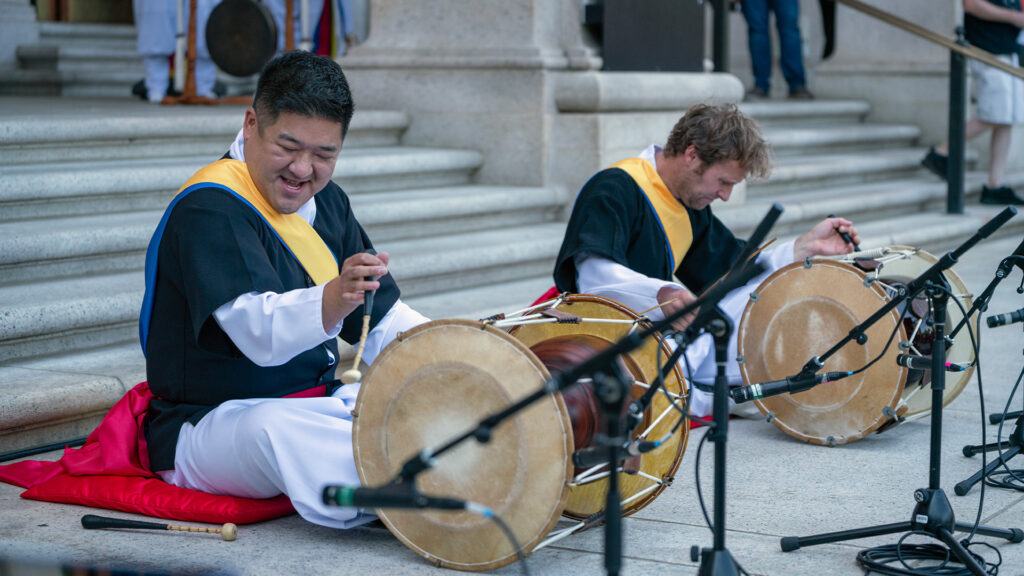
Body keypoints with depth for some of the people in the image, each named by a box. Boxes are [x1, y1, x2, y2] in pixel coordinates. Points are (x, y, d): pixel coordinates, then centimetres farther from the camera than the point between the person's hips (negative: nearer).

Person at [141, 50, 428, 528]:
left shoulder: (325, 201, 10)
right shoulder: (209, 210, -17)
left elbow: (384, 320, 13)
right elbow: (261, 332, -31)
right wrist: (334, 300, -51)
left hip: (318, 406, 8)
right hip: (210, 424, -8)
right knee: (274, 430, -40)